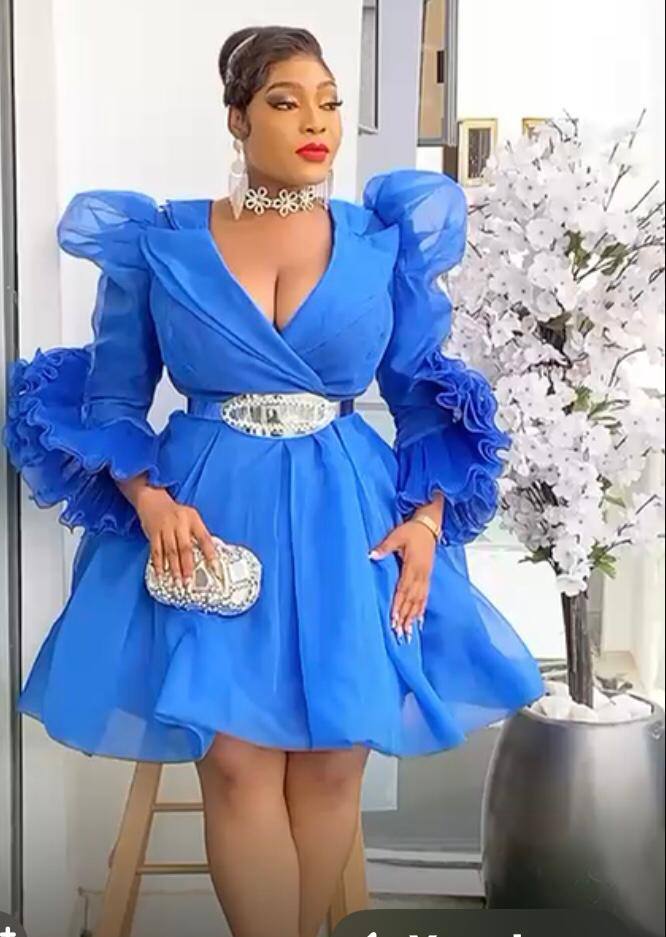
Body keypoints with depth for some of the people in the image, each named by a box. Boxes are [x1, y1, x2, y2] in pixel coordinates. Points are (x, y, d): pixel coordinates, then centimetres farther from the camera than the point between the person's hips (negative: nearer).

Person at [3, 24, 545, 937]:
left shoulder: (386, 241, 3)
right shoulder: (159, 243, 0)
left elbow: (426, 392, 8)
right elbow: (113, 396, 4)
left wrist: (427, 520, -4)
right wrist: (150, 499, -13)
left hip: (348, 521, 1)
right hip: (209, 517, -1)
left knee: (332, 760, 3)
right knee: (236, 760, -6)